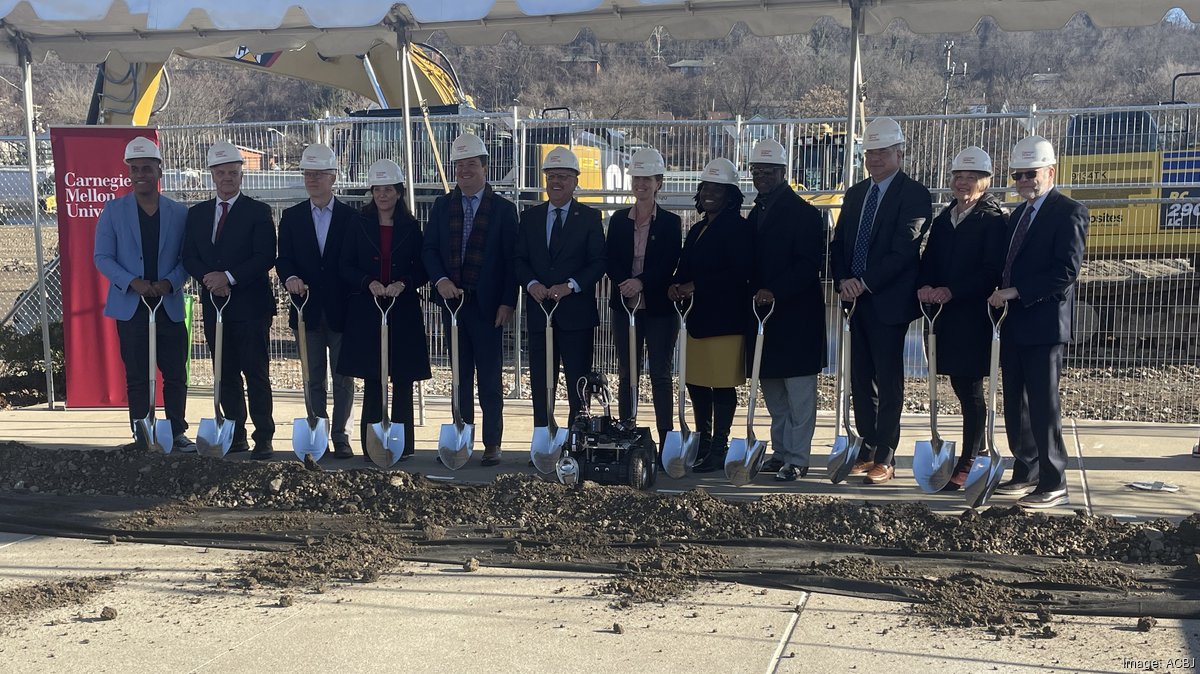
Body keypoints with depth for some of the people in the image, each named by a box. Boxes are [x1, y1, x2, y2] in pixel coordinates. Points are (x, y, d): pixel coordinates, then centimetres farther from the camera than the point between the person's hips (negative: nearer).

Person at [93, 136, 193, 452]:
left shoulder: (179, 212, 5)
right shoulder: (113, 210, 2)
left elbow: (187, 257, 4)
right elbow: (102, 257, -1)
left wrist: (171, 282, -15)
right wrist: (132, 282, -16)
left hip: (170, 306, 1)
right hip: (130, 306, -1)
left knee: (176, 375, 5)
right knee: (137, 377, 5)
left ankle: (177, 433, 17)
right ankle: (142, 438, 13)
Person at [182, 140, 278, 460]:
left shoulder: (258, 212, -2)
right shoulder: (197, 213, 13)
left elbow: (265, 257, -11)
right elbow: (189, 257, 9)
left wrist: (229, 277, -18)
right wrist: (209, 278, -10)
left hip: (250, 306, -5)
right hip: (214, 304, 5)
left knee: (256, 374, -4)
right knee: (226, 375, 10)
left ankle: (263, 439, 0)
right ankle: (236, 436, 18)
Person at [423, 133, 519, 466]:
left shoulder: (503, 208, 1)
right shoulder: (442, 206, 10)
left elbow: (511, 260, -3)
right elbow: (429, 249, 8)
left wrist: (508, 302, -10)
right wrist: (441, 281, -10)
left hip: (487, 304, -3)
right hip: (452, 300, 3)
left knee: (490, 377, 1)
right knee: (459, 375, 10)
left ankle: (492, 444, 7)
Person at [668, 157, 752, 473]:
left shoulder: (737, 228, -8)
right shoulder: (697, 230, 18)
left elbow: (739, 272, -18)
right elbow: (686, 268, 18)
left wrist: (696, 286, -19)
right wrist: (677, 286, -5)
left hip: (725, 319, -8)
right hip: (699, 316, 8)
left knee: (722, 385, -3)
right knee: (696, 382, 12)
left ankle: (719, 450, 6)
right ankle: (702, 444, 25)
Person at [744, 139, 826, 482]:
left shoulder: (803, 213, -8)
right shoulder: (757, 212, 16)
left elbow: (808, 264, -17)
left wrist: (774, 292, -26)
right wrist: (754, 294, 4)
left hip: (796, 315, -8)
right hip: (764, 312, 8)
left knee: (799, 391, -3)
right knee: (772, 389, 13)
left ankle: (797, 459, 2)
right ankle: (781, 451, 23)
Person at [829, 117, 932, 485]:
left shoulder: (914, 195, -7)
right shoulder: (855, 194, 16)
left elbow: (903, 250, -16)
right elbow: (838, 244, 13)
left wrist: (865, 283, -17)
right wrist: (843, 281, -5)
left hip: (888, 302, -7)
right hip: (857, 301, 7)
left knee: (887, 382, -1)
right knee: (861, 381, 11)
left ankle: (885, 458, 6)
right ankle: (866, 450, 20)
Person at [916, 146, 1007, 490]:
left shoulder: (993, 220, -6)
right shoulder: (943, 219, 15)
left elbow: (991, 272, -15)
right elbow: (928, 262, 11)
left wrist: (951, 291, -22)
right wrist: (924, 286, -10)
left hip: (973, 316, -6)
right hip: (944, 314, 6)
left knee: (971, 389, -2)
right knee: (962, 387, 13)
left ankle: (966, 465, 5)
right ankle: (979, 453, 27)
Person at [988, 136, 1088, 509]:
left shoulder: (1068, 212, -9)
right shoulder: (1019, 214, 17)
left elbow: (1066, 273, -18)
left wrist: (1014, 292, -18)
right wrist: (1002, 298, 3)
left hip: (1043, 324, -8)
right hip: (1013, 324, 8)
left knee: (1043, 406, -4)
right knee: (1016, 405, 12)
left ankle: (1053, 485, 4)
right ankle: (1025, 474, 23)